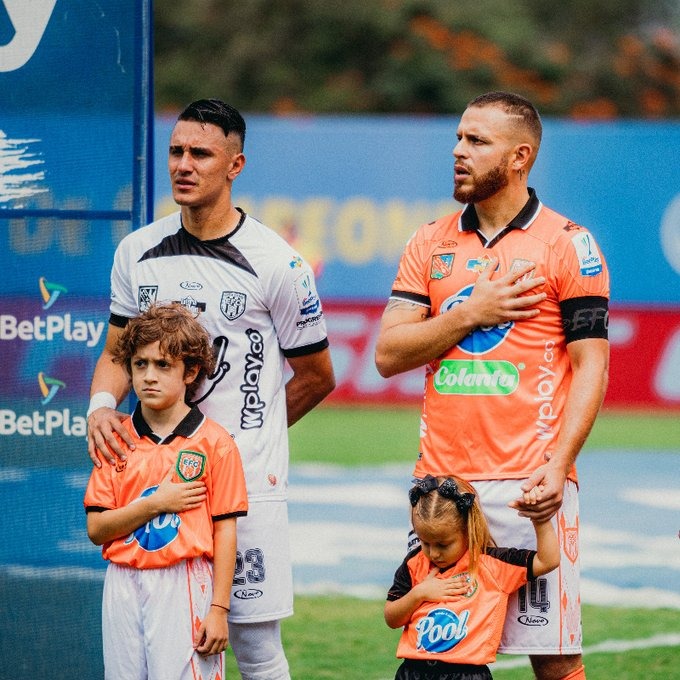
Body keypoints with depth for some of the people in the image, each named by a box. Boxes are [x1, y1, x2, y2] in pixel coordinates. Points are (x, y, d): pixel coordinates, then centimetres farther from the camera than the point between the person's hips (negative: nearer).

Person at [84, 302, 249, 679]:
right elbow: (96, 529, 3)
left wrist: (218, 609, -7)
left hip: (184, 586, -4)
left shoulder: (214, 442, -1)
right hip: (125, 586, 4)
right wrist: (155, 504, -10)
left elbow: (225, 533, -2)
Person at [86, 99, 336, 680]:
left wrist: (245, 434, 7)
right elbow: (118, 353, 16)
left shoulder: (274, 263, -4)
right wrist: (102, 405, -5)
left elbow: (316, 376, 5)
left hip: (248, 483, -4)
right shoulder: (138, 252, 8)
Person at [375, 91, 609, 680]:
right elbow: (389, 354, 8)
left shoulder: (567, 244, 0)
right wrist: (471, 313, -6)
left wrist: (557, 465, -15)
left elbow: (590, 366, -4)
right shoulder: (430, 244, 13)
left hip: (529, 485, -4)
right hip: (442, 478, 4)